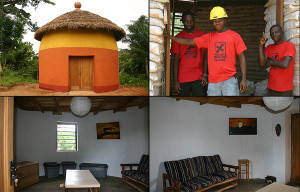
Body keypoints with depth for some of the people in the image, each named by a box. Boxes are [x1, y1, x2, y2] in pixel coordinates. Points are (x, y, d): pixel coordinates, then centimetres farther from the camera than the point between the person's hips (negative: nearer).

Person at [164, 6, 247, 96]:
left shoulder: (234, 36, 4)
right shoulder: (209, 37, 12)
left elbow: (241, 57, 4)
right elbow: (189, 42, 14)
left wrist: (244, 78, -4)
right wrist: (168, 36, 11)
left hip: (229, 79, -3)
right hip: (213, 81, 3)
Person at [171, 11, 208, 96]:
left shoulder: (202, 35, 7)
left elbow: (206, 55, 7)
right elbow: (176, 59, 6)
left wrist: (205, 74, -4)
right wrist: (175, 80, 0)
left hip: (199, 77, -1)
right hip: (182, 78, 1)